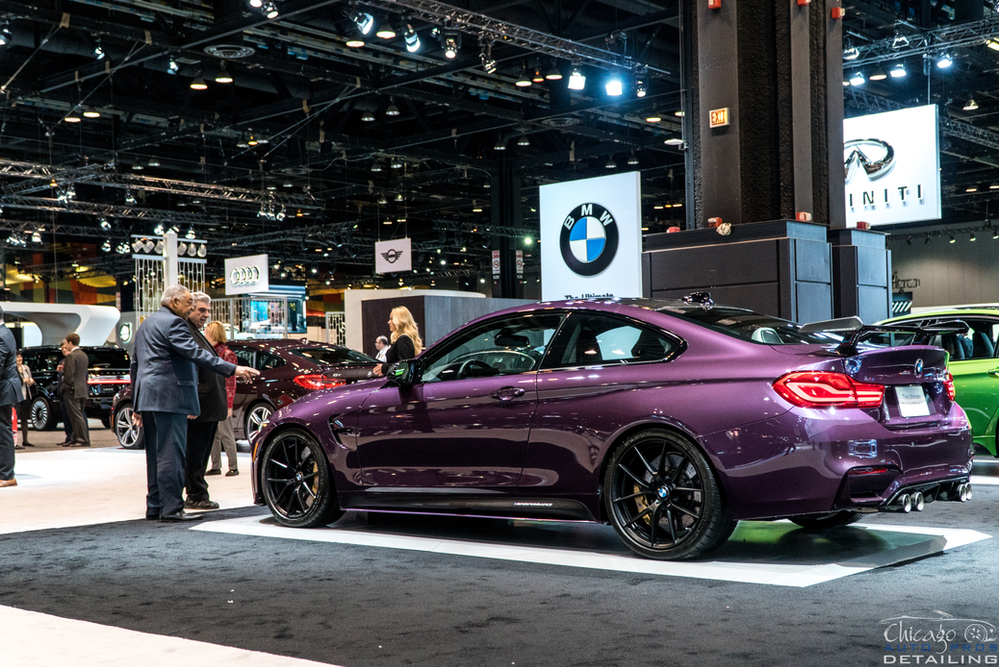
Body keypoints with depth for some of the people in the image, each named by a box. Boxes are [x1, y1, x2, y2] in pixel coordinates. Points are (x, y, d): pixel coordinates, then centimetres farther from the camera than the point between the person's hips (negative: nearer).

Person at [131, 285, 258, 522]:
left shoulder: (146, 324, 21)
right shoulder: (173, 323, -9)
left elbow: (135, 364, 24)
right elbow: (196, 354, -21)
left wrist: (138, 404, 26)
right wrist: (233, 369, -26)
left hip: (148, 397, 10)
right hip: (168, 397, -10)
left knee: (156, 454, 13)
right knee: (171, 453, -9)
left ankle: (155, 507, 16)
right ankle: (171, 508, -9)